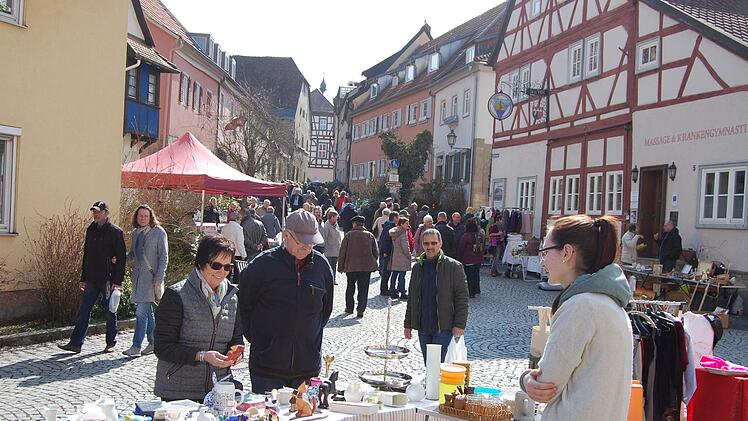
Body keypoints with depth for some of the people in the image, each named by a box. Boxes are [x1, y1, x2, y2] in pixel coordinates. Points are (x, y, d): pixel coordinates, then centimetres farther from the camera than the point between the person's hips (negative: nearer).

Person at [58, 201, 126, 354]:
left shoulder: (116, 232, -8)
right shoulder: (91, 230, 12)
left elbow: (121, 258, -10)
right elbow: (86, 254, 18)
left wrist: (117, 281, -16)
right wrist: (83, 278, 15)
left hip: (108, 279, -6)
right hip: (92, 279, 6)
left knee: (109, 312, 6)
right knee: (83, 312, 4)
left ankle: (111, 343, 18)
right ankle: (76, 343, 7)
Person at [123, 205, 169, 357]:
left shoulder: (158, 233, -7)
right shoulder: (135, 233, 12)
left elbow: (164, 258, -8)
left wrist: (158, 279, -13)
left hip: (151, 277, -7)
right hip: (138, 276, 7)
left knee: (141, 312, -10)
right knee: (147, 312, 13)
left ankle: (136, 347, -6)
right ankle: (153, 342, 23)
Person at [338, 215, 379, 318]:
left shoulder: (349, 235, -3)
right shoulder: (370, 235, 3)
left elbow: (343, 252, -2)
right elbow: (376, 252, 4)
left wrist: (341, 267, 5)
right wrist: (372, 263, 19)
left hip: (351, 266, 0)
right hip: (366, 267, 0)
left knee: (350, 287, 18)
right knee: (363, 289, 4)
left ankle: (349, 308, 25)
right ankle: (360, 310, -4)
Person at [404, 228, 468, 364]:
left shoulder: (453, 266, -5)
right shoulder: (418, 267, 11)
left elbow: (462, 298, -7)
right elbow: (412, 299, 17)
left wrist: (459, 325, -13)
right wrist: (408, 324, 14)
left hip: (443, 328, -5)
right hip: (423, 328, 5)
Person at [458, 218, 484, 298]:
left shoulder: (465, 236, -19)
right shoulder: (480, 235, -2)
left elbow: (460, 249, -10)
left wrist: (459, 256, 5)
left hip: (468, 260, -6)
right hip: (478, 259, 6)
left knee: (469, 276, 2)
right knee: (476, 274, 18)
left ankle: (471, 293, 6)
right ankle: (477, 289, 30)